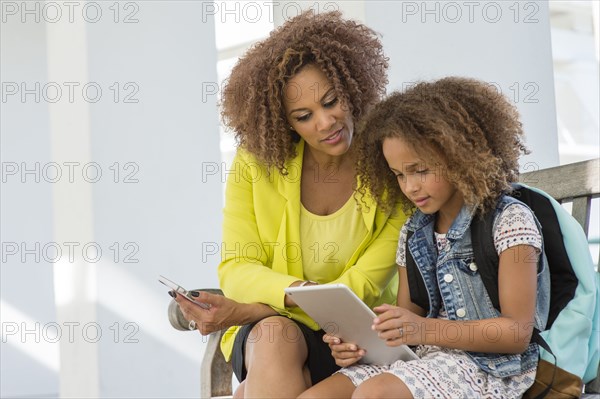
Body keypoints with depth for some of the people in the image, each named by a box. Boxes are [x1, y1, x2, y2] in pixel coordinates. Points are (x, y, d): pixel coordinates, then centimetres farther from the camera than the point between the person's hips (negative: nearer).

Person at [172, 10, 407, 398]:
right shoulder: (257, 164, -1)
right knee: (274, 336, -35)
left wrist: (246, 312, -20)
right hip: (264, 331, 2)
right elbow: (236, 270, -4)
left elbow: (363, 290, -12)